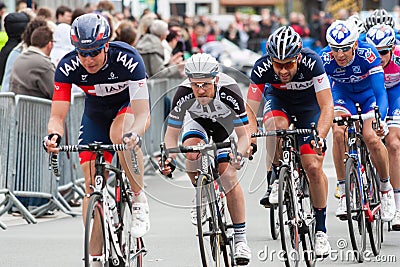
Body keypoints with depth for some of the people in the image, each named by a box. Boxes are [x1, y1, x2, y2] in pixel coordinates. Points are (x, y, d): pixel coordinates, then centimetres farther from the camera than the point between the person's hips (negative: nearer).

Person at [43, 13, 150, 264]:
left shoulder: (128, 58, -34)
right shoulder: (68, 67, -27)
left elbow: (142, 113, -37)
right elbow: (58, 115, -25)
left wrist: (134, 134, -58)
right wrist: (54, 135, -48)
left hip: (129, 105, -3)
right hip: (96, 114, 3)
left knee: (119, 134, -38)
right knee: (93, 186, -5)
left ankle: (140, 199, -18)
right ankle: (95, 257, 4)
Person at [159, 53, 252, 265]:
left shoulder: (229, 93, -37)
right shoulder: (183, 95, -34)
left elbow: (243, 135, -31)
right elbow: (171, 134, -23)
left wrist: (238, 153, -51)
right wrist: (170, 158, -42)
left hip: (225, 122, -1)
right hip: (197, 121, 1)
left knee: (228, 175, -16)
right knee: (191, 149, -32)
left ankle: (240, 239, -7)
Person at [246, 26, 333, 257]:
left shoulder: (312, 62, -35)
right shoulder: (262, 68, -30)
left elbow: (327, 106, -35)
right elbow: (250, 109, -25)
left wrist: (320, 137, -50)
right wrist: (251, 139, -41)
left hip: (309, 103, -1)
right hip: (278, 100, 1)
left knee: (313, 166, -12)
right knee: (276, 125, -36)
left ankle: (321, 229, 2)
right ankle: (275, 181, -14)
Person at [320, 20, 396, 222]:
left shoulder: (367, 54, -34)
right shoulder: (325, 59, -29)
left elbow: (381, 93, -36)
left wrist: (380, 119, -51)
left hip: (369, 93, -2)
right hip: (343, 94, 2)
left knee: (371, 137, -23)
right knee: (339, 133, -26)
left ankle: (386, 187, 2)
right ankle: (344, 193, -17)